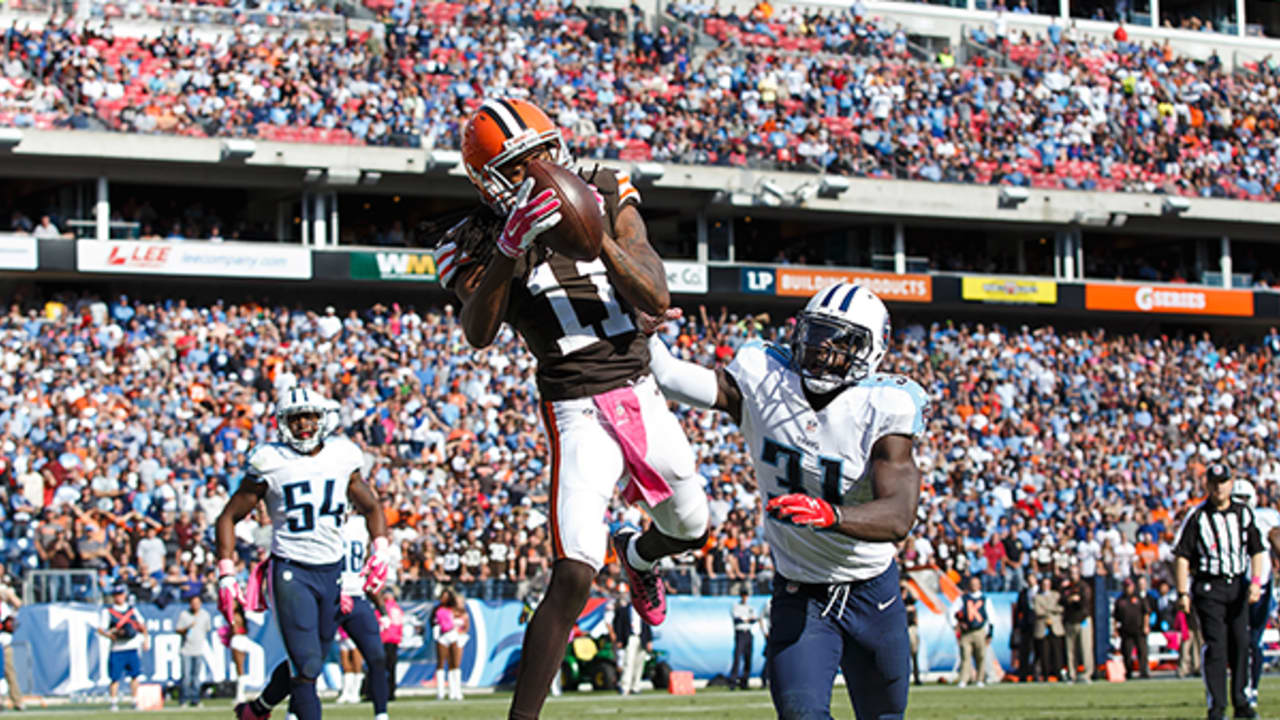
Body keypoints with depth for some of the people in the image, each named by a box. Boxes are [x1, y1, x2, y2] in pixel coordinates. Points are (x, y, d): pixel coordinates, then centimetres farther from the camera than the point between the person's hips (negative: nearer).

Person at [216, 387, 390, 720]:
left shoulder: (342, 458, 6)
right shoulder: (270, 463, -5)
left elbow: (371, 507, 21)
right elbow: (229, 517, 1)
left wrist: (380, 549, 3)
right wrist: (226, 575, -8)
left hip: (333, 571, 5)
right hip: (291, 571, -4)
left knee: (308, 663, 14)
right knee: (306, 665, -13)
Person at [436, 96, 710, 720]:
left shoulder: (607, 199, 0)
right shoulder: (480, 242, -8)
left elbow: (657, 301, -7)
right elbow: (478, 334, -26)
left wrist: (601, 241, -23)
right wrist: (508, 248, -39)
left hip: (642, 393, 5)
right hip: (578, 413, -5)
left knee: (691, 531, 24)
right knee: (573, 577, -20)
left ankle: (636, 554, 60)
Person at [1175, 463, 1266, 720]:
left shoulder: (1243, 513, 8)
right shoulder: (1197, 516, -4)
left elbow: (1256, 551, 11)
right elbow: (1181, 555, -6)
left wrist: (1256, 581, -4)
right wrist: (1183, 592, -12)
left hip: (1238, 586, 4)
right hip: (1209, 587, -4)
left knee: (1241, 643, 3)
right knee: (1215, 645, -9)